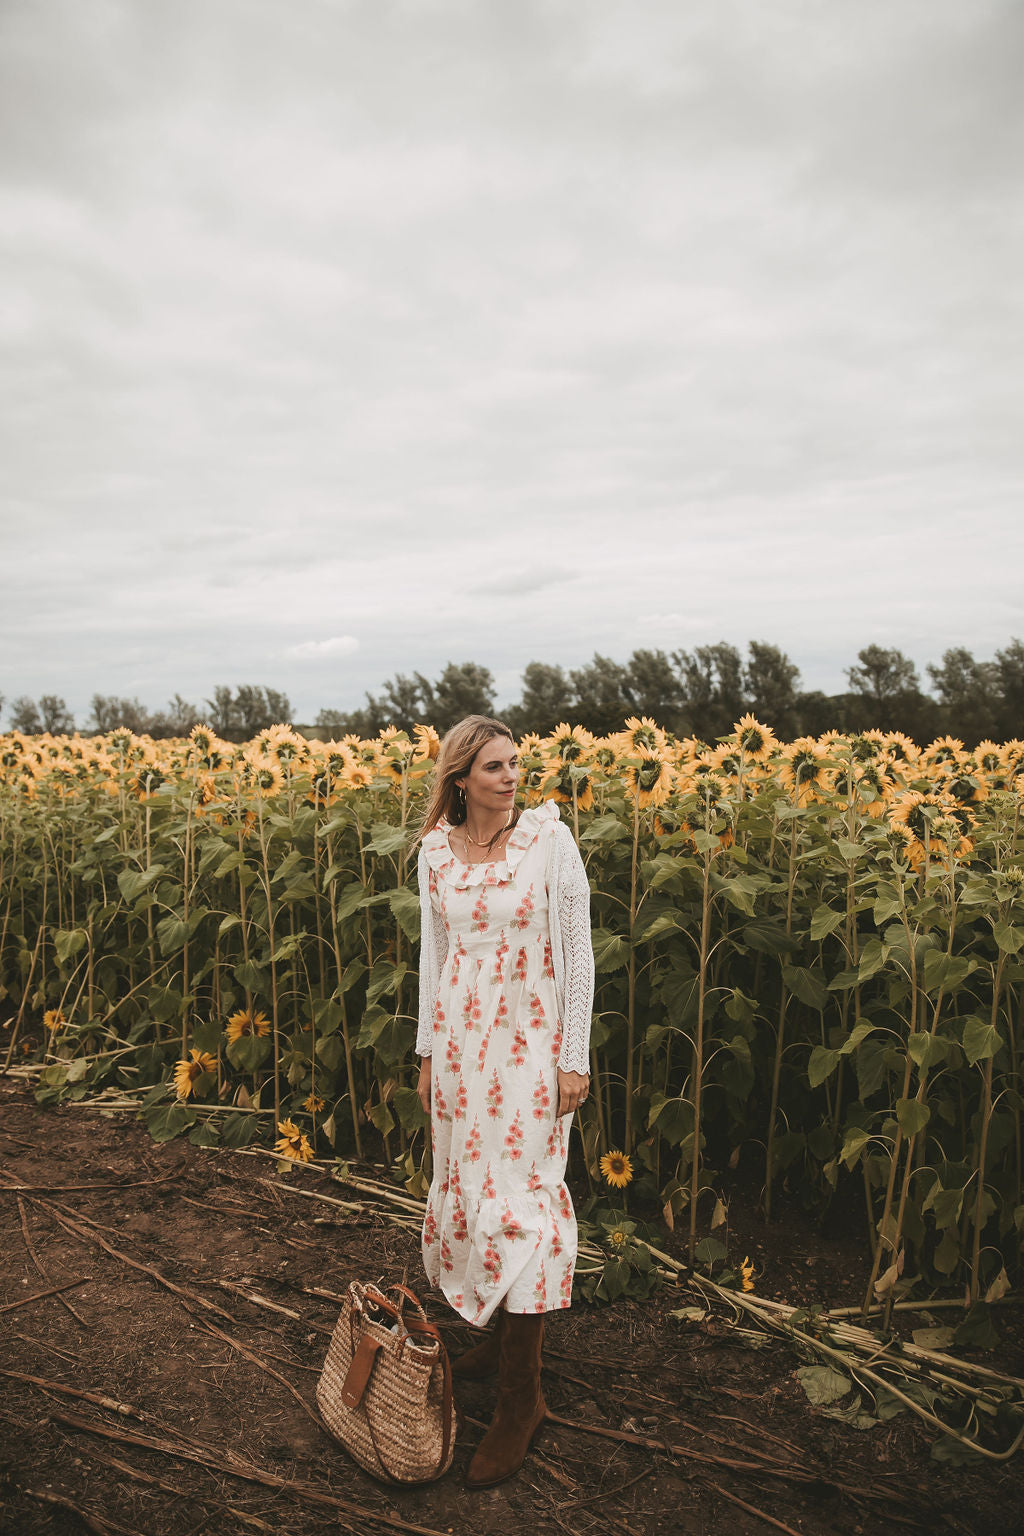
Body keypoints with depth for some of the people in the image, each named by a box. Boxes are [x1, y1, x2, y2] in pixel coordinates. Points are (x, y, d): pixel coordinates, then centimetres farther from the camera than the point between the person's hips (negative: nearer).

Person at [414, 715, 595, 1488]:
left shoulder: (550, 838, -11)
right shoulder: (437, 851, 2)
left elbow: (577, 953, -9)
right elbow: (434, 954, 10)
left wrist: (576, 1059, -10)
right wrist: (428, 1051, 12)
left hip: (530, 1042, -5)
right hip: (462, 1041, 5)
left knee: (517, 1194, -4)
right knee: (468, 1185, 14)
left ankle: (521, 1396, 10)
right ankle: (504, 1335, 37)